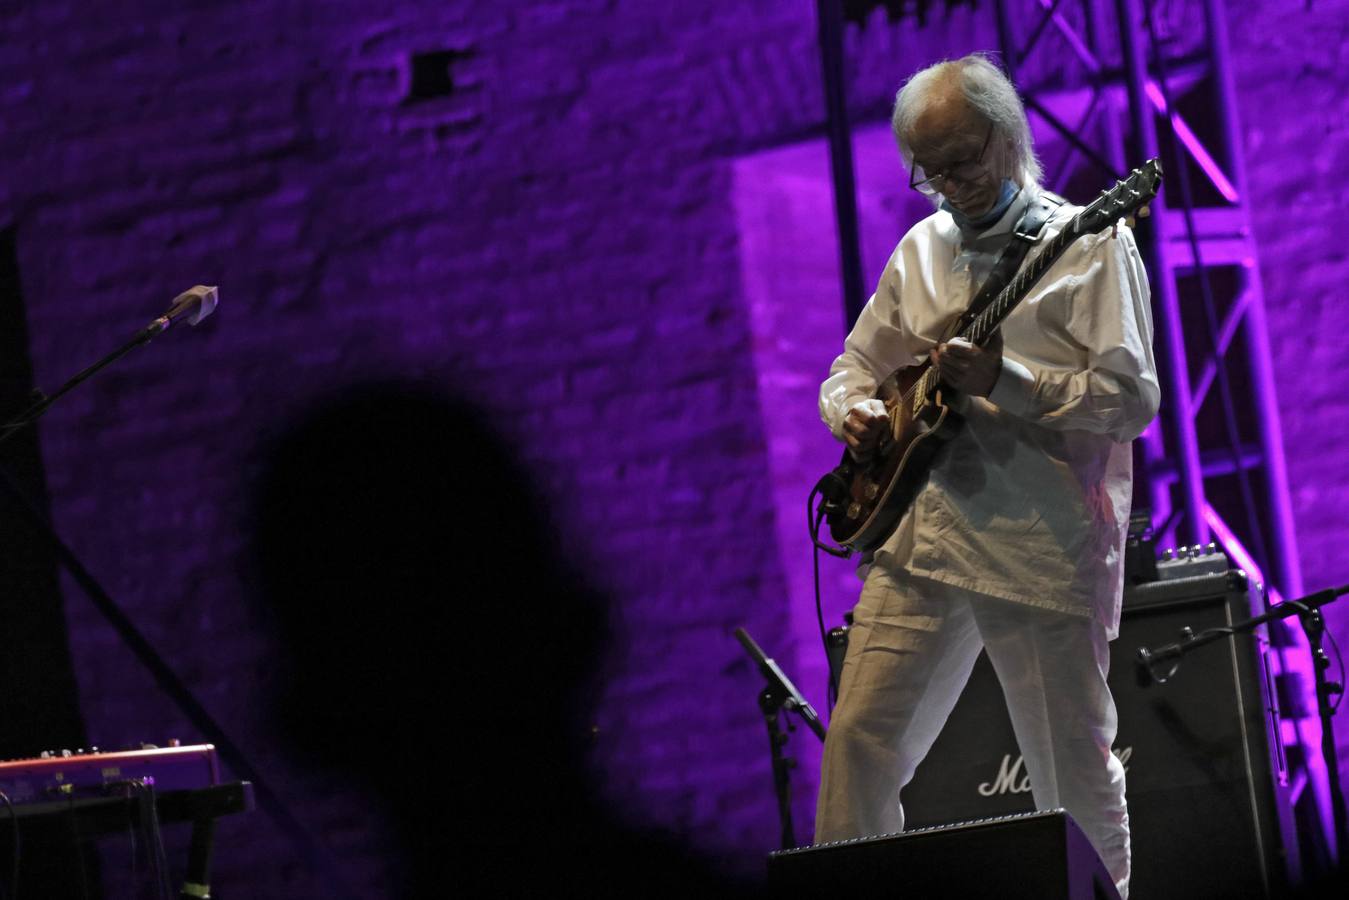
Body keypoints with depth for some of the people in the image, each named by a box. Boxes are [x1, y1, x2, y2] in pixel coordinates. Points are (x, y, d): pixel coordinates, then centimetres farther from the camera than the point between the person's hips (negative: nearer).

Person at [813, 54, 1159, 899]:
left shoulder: (1091, 244, -1)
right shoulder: (921, 249, 17)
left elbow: (1133, 398, -10)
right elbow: (855, 364, 26)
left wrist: (1004, 379, -21)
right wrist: (855, 411, 2)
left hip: (1045, 551, -5)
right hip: (920, 538, 5)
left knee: (1075, 774, 0)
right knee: (861, 739, -5)